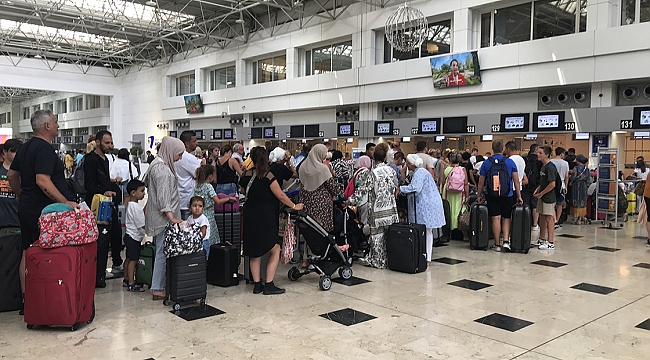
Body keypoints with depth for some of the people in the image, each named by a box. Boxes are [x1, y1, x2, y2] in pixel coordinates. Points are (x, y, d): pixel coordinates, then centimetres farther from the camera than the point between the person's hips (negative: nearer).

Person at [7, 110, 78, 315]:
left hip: (26, 207, 10)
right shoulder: (44, 149, -16)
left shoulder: (25, 148, 14)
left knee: (28, 253, 13)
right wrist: (65, 202, -28)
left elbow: (11, 175, 21)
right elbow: (42, 180, -26)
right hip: (42, 210, -10)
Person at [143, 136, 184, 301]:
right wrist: (172, 217, -24)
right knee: (163, 251, -6)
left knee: (162, 251, 11)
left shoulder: (162, 164, 16)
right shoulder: (161, 168, -15)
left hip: (162, 217, 10)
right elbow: (163, 196, -21)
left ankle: (159, 286, 16)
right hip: (163, 217, -10)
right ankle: (158, 289, 0)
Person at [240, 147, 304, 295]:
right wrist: (294, 206, 2)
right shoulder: (268, 175, -13)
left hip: (250, 214, 6)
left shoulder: (248, 174, 0)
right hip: (264, 215, -6)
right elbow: (280, 195, -10)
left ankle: (257, 284, 17)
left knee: (255, 252, 14)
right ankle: (268, 285, 0)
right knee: (275, 249, 4)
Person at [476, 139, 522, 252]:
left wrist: (479, 195, 14)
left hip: (492, 195, 0)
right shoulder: (510, 162, -1)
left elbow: (481, 182, 4)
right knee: (506, 218, 12)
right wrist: (519, 196, 8)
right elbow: (516, 181, 1)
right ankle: (506, 241, 0)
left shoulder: (486, 163, 0)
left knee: (496, 218, 3)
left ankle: (497, 244, 7)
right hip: (507, 195, 0)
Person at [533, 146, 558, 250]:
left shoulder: (550, 167, -18)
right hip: (543, 198, 10)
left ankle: (550, 242, 2)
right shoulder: (543, 166, 12)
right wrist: (538, 189, 8)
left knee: (549, 218, -4)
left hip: (549, 197, -10)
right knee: (542, 217, 15)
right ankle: (541, 240, 26)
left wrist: (541, 193, -15)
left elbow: (552, 184, -22)